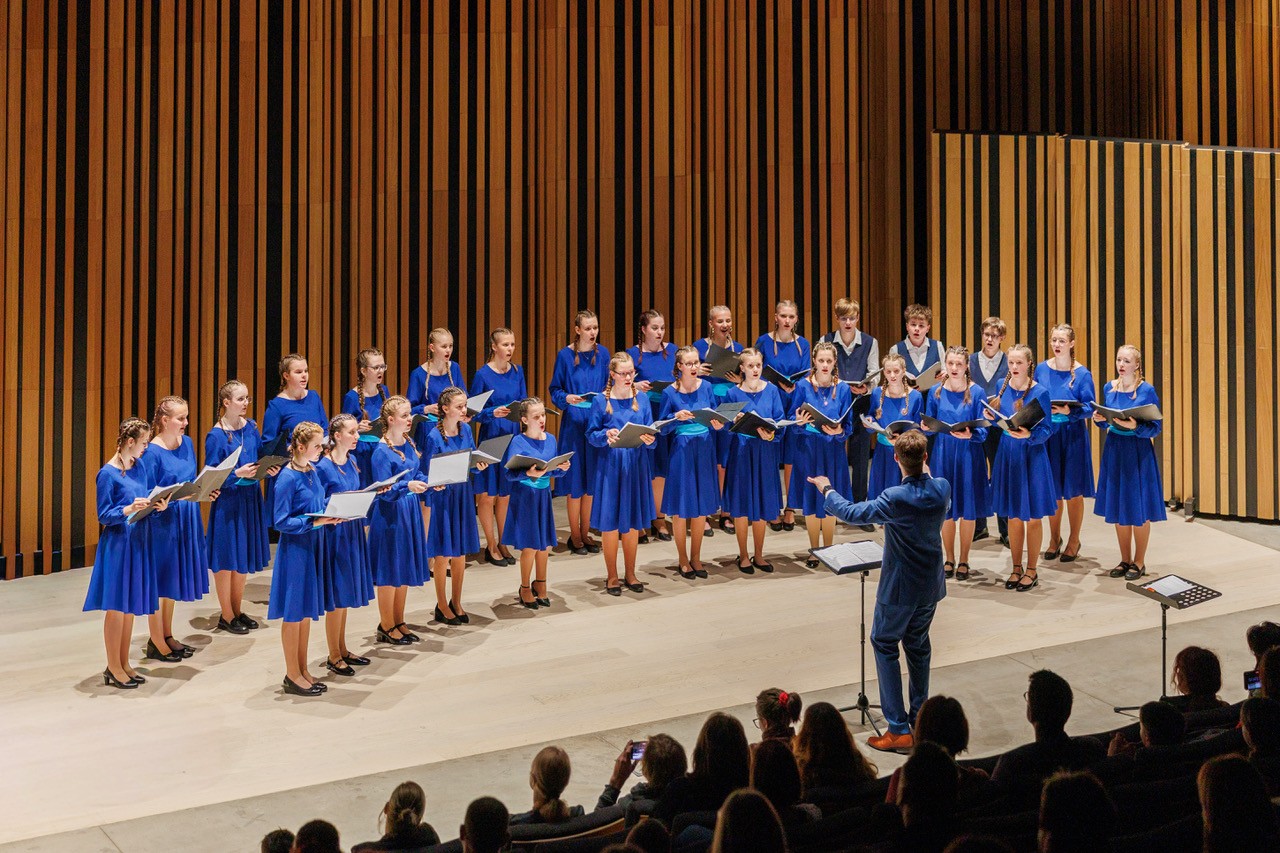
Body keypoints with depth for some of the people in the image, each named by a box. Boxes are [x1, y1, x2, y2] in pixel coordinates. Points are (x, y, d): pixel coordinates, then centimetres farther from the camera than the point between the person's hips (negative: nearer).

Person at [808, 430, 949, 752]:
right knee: (918, 646, 20)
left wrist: (827, 490, 4)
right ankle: (920, 719, 28)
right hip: (931, 586, 6)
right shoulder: (942, 489, -8)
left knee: (885, 646, 6)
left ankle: (899, 729, 2)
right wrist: (926, 474, 33)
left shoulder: (895, 499, -26)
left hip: (900, 589, -6)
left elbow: (851, 513, -14)